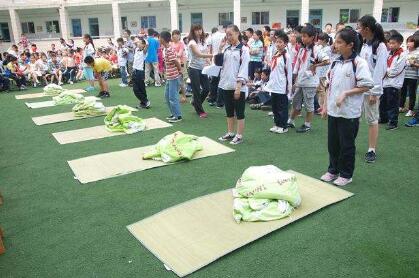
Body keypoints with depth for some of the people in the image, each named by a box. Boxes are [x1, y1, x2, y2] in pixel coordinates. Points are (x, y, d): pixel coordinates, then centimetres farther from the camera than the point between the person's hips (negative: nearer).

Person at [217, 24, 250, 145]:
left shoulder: (243, 49, -7)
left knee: (239, 112, 3)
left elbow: (244, 69, -12)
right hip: (226, 85, 6)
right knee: (229, 111, 15)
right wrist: (220, 47, 2)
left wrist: (238, 86, -18)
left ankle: (239, 136, 10)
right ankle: (230, 133, 26)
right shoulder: (226, 49, 11)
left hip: (238, 86, -6)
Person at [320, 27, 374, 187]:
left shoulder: (359, 63, -11)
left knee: (347, 144, 6)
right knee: (332, 142, 14)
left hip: (349, 112, -6)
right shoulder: (336, 62, 8)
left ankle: (346, 174, 21)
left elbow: (366, 86, -14)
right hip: (333, 110, 6)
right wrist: (326, 105, 12)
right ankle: (333, 170, 30)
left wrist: (345, 93, -20)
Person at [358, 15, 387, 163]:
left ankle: (372, 150, 12)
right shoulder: (364, 45, 10)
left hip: (370, 89, -7)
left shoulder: (380, 46, -11)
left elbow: (380, 70, -14)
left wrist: (374, 92, -15)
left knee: (372, 119, 3)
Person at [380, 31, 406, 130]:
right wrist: (386, 71, -7)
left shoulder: (402, 55, -12)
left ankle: (393, 122, 9)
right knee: (382, 102, 17)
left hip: (394, 85, -7)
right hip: (385, 83, 8)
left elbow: (394, 72, -17)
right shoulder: (390, 53, 10)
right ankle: (383, 118, 32)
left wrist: (385, 70, -6)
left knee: (392, 105, -1)